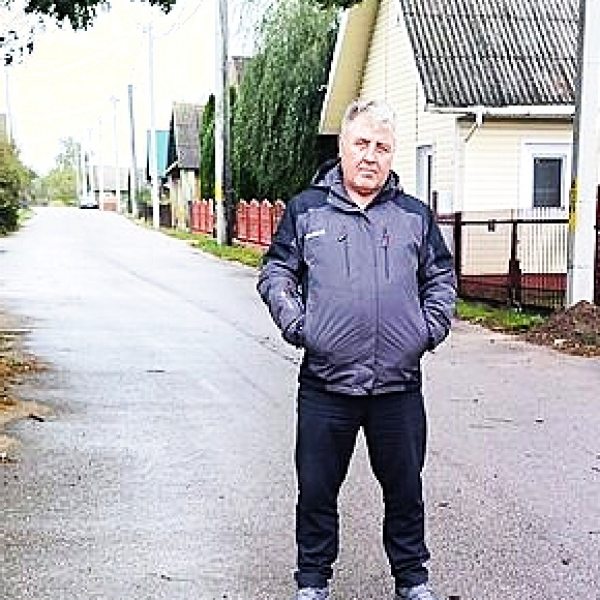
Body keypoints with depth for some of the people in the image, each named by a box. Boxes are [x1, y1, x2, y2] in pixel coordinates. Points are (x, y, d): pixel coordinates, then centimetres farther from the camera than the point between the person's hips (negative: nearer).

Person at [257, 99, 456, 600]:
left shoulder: (415, 215, 9)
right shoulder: (306, 210, 4)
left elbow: (441, 279, 15)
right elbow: (275, 274, 7)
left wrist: (430, 330, 2)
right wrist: (297, 325, -5)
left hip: (399, 385, 1)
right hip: (325, 385, -1)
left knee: (405, 488, 14)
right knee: (317, 489, 10)